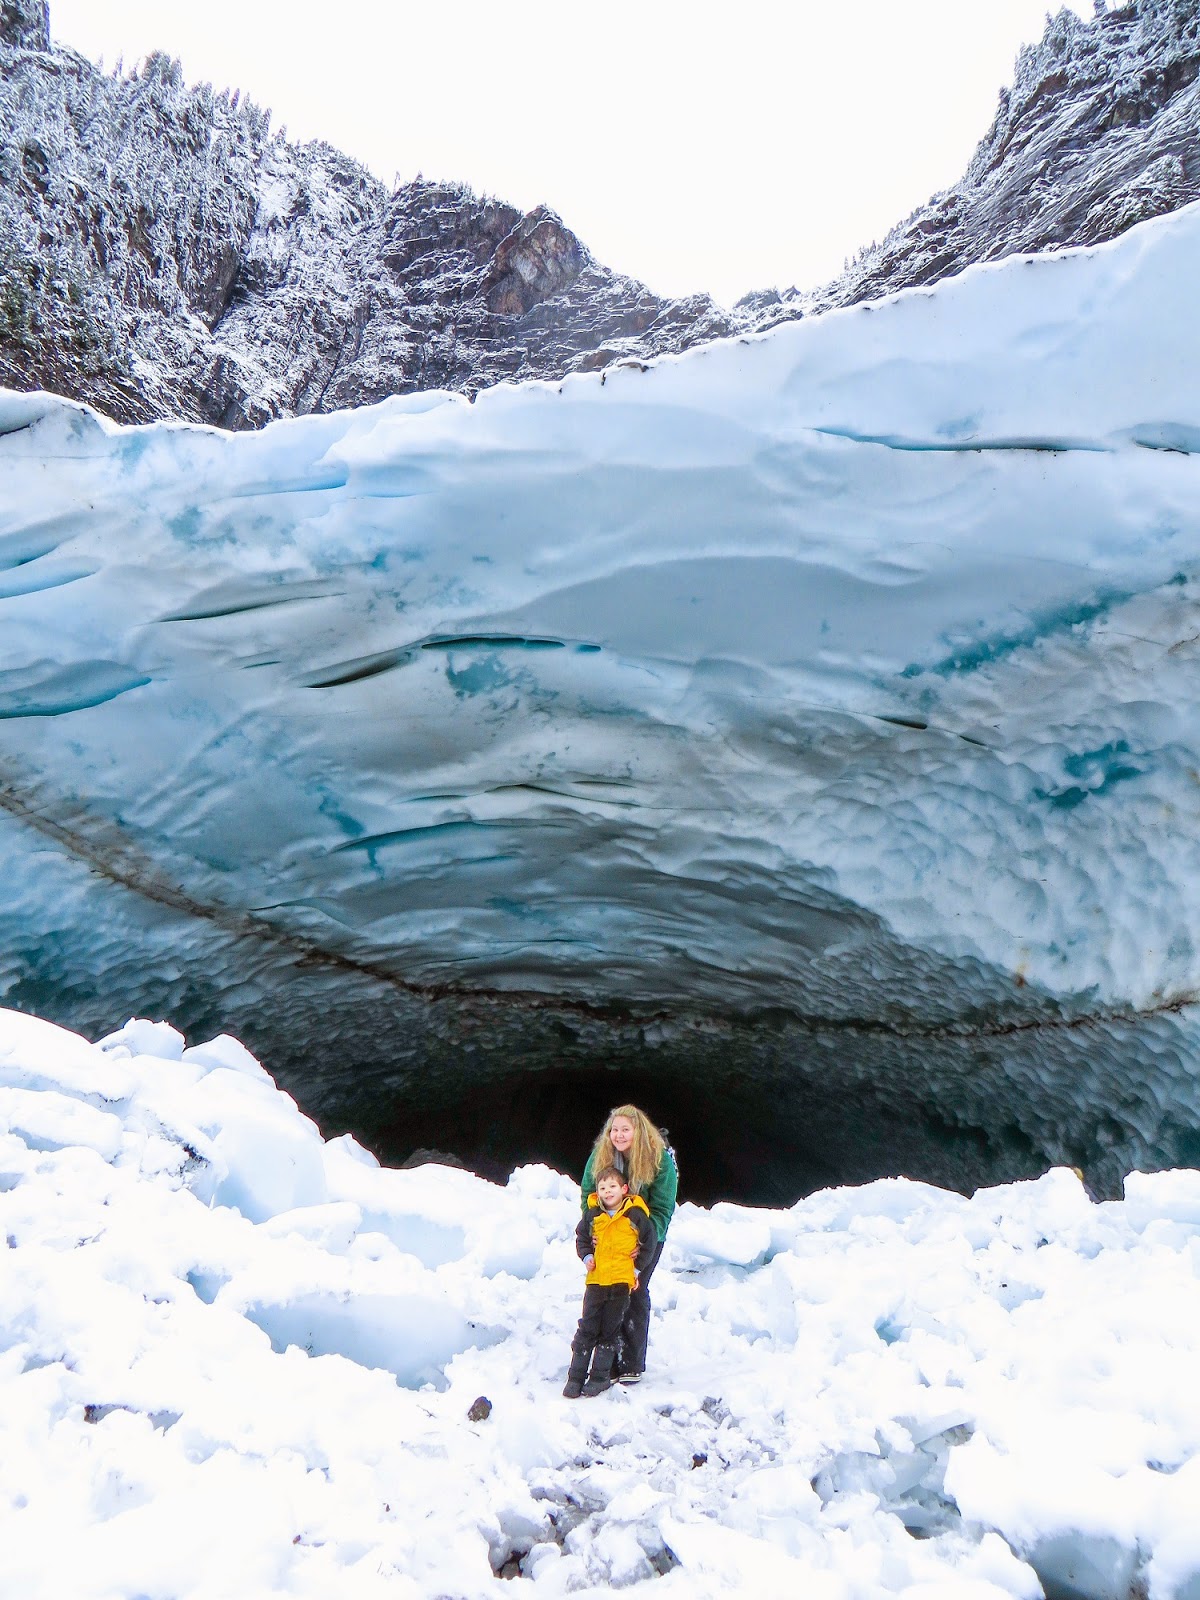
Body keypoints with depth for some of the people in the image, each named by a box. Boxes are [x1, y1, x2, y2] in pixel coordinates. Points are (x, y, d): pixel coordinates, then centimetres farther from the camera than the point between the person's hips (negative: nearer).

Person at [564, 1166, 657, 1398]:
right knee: (587, 1329, 4)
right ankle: (576, 1377, 12)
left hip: (622, 1281, -2)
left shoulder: (635, 1214, -6)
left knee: (609, 1331, 8)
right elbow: (581, 1237, 16)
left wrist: (637, 1265, 3)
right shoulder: (592, 1214, 0)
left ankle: (600, 1376, 19)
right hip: (596, 1279, 2)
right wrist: (586, 1257, 1)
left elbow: (650, 1240, 4)